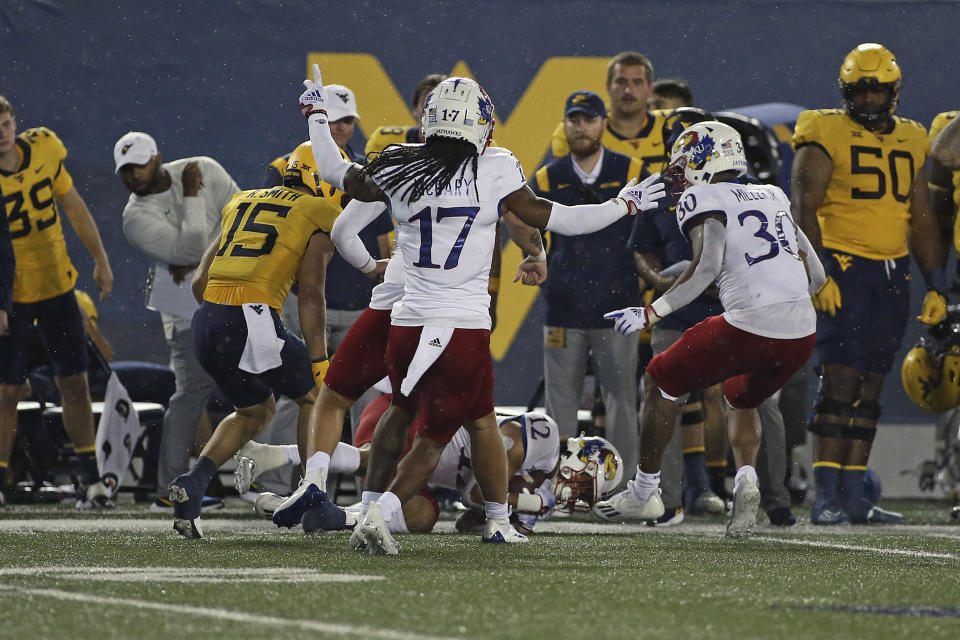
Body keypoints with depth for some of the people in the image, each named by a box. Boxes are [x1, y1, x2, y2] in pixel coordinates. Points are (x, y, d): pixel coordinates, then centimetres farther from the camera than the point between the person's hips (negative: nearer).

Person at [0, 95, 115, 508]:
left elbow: (73, 206, 7)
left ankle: (89, 478, 18)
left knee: (75, 383, 8)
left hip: (57, 286, 4)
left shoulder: (42, 149, -7)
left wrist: (100, 260, 12)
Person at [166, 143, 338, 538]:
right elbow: (310, 292, -5)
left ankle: (192, 484, 8)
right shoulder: (321, 216, 7)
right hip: (253, 321, -6)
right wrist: (318, 360, -5)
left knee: (256, 410, 26)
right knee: (316, 396, 18)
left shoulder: (244, 203, 25)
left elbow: (200, 282, 23)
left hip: (206, 323, 6)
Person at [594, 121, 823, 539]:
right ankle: (745, 479, 6)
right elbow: (815, 274, 22)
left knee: (661, 380, 16)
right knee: (740, 397, 33)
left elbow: (707, 266, -14)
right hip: (802, 332, 7)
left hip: (749, 326, -6)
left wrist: (651, 313, -11)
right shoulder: (774, 198, 22)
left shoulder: (705, 200, 2)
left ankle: (644, 492, 24)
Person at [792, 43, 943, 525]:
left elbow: (921, 219, 19)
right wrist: (818, 276, -19)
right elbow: (805, 209, -10)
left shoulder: (909, 141, 15)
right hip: (843, 267, -6)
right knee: (840, 382, -12)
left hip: (892, 275, 6)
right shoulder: (826, 135, -4)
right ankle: (825, 498, -13)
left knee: (870, 389, 6)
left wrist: (936, 286, 13)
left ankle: (852, 494, 9)